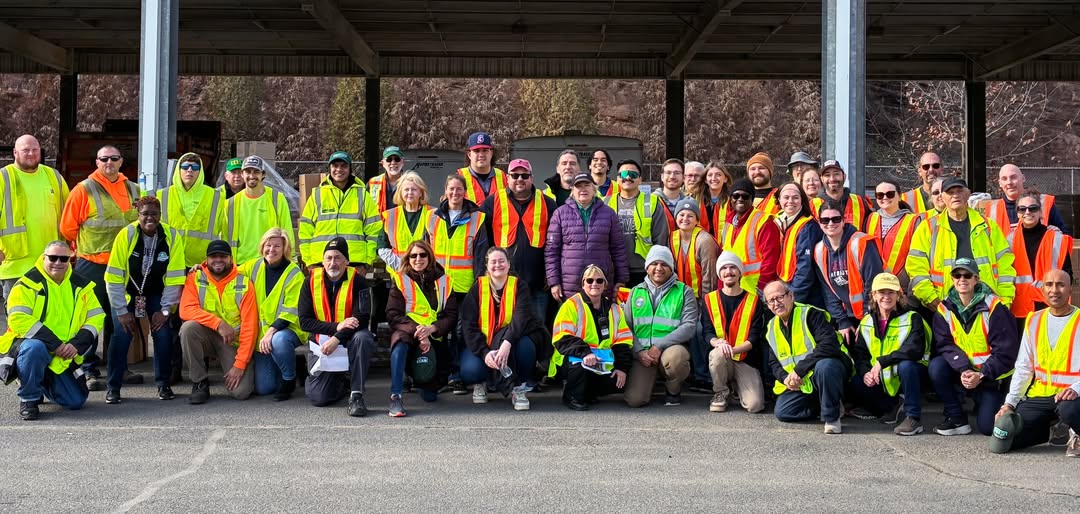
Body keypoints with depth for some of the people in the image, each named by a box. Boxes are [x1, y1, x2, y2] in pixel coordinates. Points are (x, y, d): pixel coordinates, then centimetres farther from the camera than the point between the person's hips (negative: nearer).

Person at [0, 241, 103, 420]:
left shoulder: (81, 285, 5)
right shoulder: (28, 283, -11)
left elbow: (97, 317, 3)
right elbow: (18, 319, -20)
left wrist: (77, 345, -15)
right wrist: (54, 344, -24)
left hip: (62, 359, 5)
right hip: (28, 344, -5)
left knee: (76, 402, -1)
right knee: (35, 348, -41)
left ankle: (42, 385, 30)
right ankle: (28, 399, -17)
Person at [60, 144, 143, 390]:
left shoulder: (133, 191, 9)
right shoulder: (84, 190, -5)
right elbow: (68, 227, -2)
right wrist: (84, 247, 4)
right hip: (92, 266, -5)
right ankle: (89, 371, 2)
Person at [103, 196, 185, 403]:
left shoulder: (172, 237, -15)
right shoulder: (126, 235, -19)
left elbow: (174, 278, -11)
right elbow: (114, 277, -16)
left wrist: (165, 310, -14)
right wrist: (122, 311, -16)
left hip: (157, 293, 1)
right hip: (127, 292, -1)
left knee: (163, 333, -16)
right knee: (121, 334, -17)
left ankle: (163, 384, 2)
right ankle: (113, 387, -3)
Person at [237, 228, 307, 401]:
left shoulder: (294, 274, -10)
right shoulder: (253, 267, 3)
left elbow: (291, 311, -15)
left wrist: (271, 331, -26)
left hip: (287, 328, -4)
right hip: (261, 332, 4)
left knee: (279, 341, -41)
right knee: (263, 388, -6)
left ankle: (289, 380, -12)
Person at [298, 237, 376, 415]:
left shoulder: (357, 281, -10)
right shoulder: (311, 281, -5)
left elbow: (362, 317, -17)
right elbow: (304, 321, -9)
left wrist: (337, 338, -29)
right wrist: (336, 326, -21)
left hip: (349, 340, -1)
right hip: (321, 343, 1)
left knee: (363, 338, -37)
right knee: (318, 397, -12)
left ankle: (356, 395, -23)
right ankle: (343, 382, 24)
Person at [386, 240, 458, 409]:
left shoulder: (443, 281, 11)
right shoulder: (400, 280, 5)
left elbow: (451, 316, 4)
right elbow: (393, 314, -5)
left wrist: (430, 329, -16)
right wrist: (417, 332, -19)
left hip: (434, 336, 2)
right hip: (407, 330, -1)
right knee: (400, 338, -41)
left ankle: (430, 385, 29)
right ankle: (395, 396, -39)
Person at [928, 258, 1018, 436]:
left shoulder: (994, 307, -13)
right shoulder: (945, 309, -2)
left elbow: (1006, 350, -14)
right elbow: (945, 345, -9)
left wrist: (982, 375, -23)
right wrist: (963, 369, -26)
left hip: (990, 375, -3)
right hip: (961, 371, 4)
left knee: (987, 426, -16)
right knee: (936, 367, -27)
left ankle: (985, 402, 22)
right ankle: (957, 419, -10)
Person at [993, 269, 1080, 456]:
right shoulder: (1034, 320, 11)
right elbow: (1023, 368, 14)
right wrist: (1010, 403, 3)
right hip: (1039, 396, 5)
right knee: (1004, 440, -13)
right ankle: (1054, 430, 14)